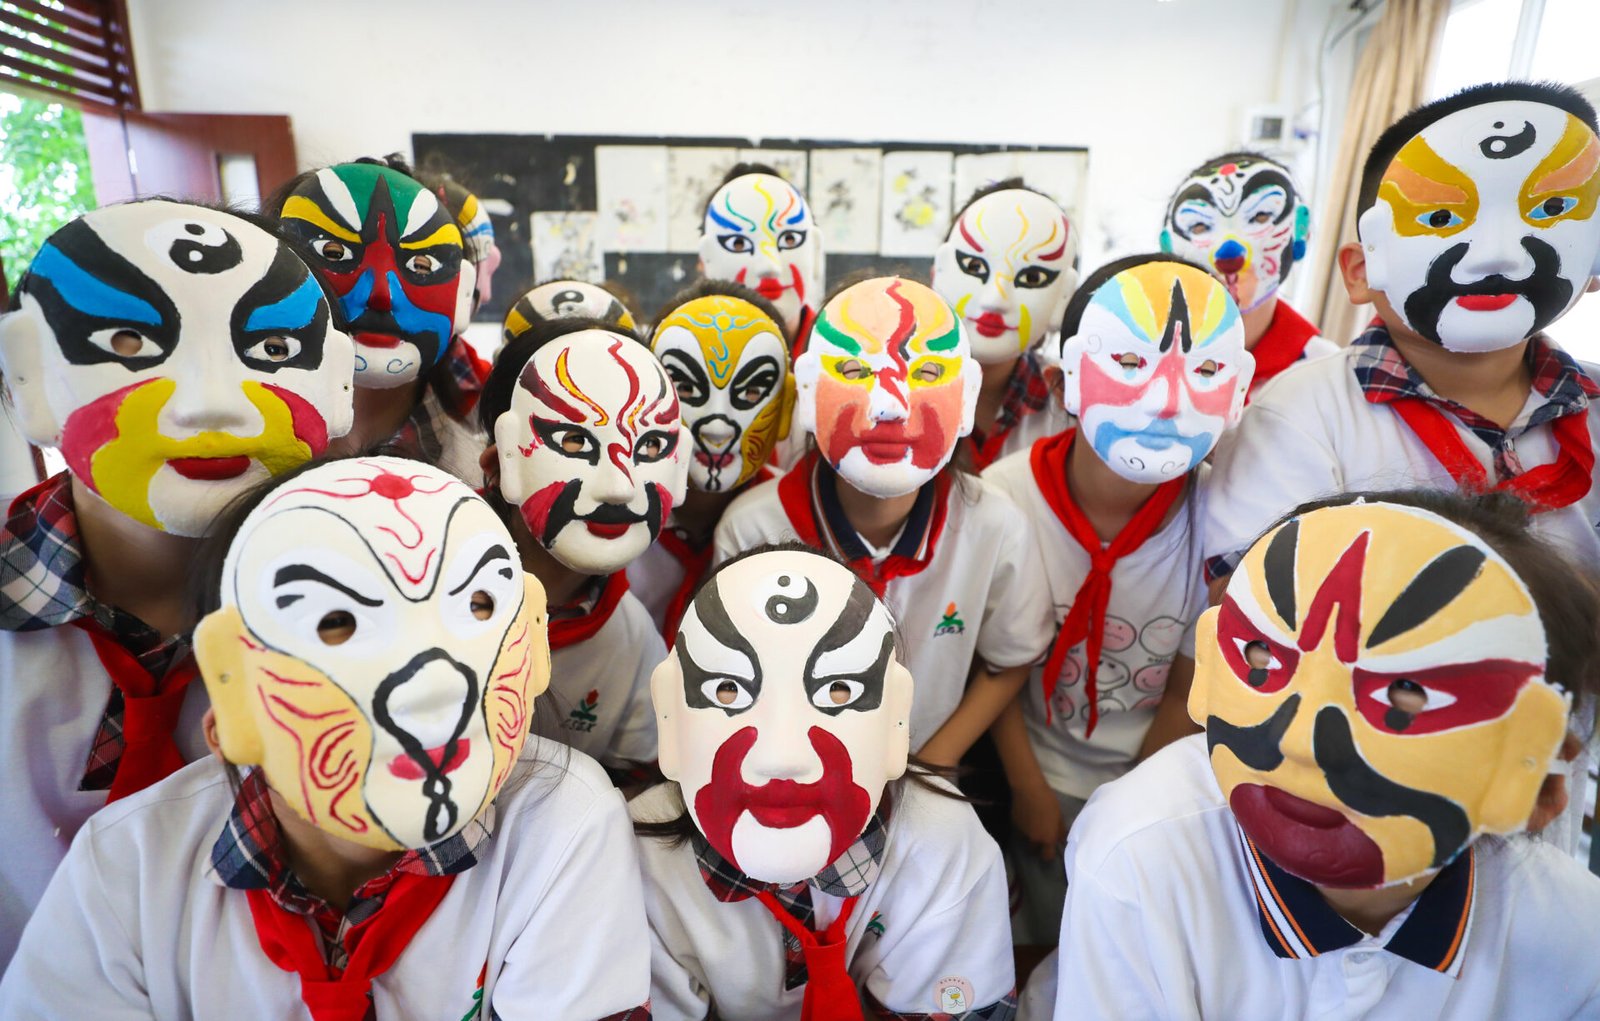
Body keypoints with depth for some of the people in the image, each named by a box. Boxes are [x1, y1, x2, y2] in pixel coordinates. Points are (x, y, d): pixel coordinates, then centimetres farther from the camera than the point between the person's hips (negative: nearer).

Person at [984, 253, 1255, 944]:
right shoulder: (1005, 497, -21)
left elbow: (1188, 692, -9)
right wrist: (1029, 789, -4)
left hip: (1158, 779, 1)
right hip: (1045, 776, 0)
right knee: (1053, 939, 14)